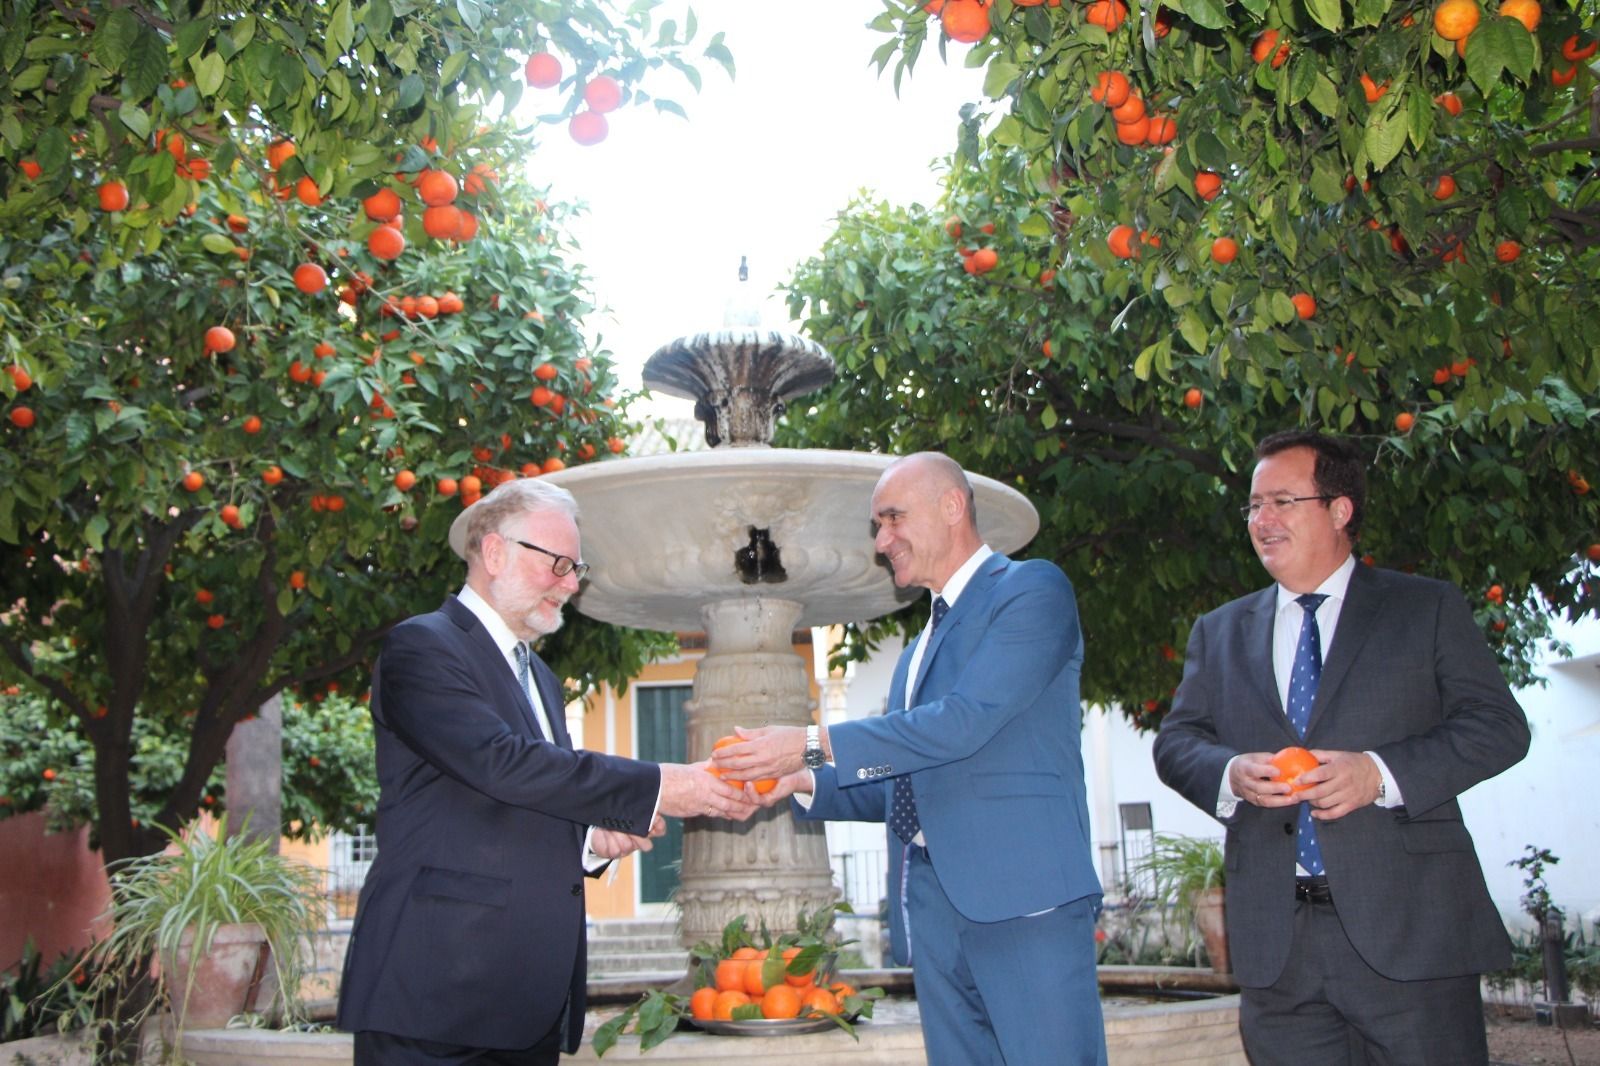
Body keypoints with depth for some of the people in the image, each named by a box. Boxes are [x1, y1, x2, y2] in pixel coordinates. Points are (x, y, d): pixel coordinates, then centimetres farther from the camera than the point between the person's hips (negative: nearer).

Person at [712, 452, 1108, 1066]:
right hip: (931, 908, 8)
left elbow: (966, 721, -16)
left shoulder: (1032, 589, -3)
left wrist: (815, 743, -15)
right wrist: (806, 783, 9)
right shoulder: (921, 647, 24)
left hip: (1023, 896, -8)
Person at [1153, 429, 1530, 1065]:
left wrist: (1380, 773, -15)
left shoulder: (1428, 608, 8)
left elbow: (1499, 725, 0)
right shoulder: (1219, 632, 17)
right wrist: (1229, 773, -12)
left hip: (1408, 925, -2)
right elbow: (1175, 741, 11)